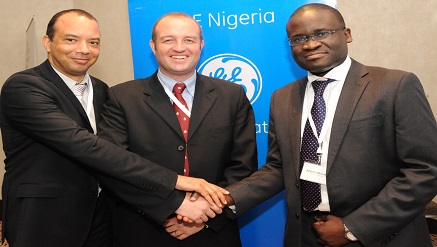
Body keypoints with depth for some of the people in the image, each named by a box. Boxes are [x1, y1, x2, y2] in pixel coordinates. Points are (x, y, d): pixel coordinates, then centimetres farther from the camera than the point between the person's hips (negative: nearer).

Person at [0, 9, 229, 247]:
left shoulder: (101, 90, 6)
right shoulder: (22, 87, -16)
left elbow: (107, 153, 6)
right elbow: (85, 146, -28)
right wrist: (174, 181, -32)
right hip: (44, 224, -5)